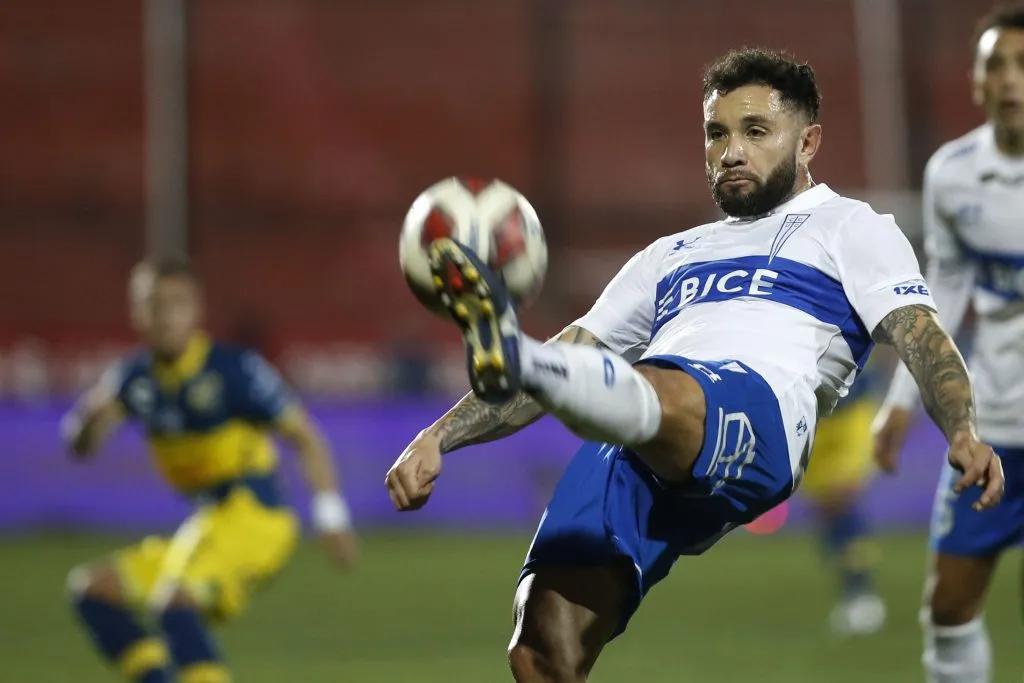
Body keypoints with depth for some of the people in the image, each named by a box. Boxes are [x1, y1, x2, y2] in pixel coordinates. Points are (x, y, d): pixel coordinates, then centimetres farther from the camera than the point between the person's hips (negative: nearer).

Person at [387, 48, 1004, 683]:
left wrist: (963, 430, -15)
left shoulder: (848, 226, 23)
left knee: (656, 399, -41)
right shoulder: (673, 255, 39)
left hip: (757, 414, -6)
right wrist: (438, 437, 24)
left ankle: (512, 356, -69)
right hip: (627, 458, 6)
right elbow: (573, 354, 37)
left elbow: (920, 335, 6)